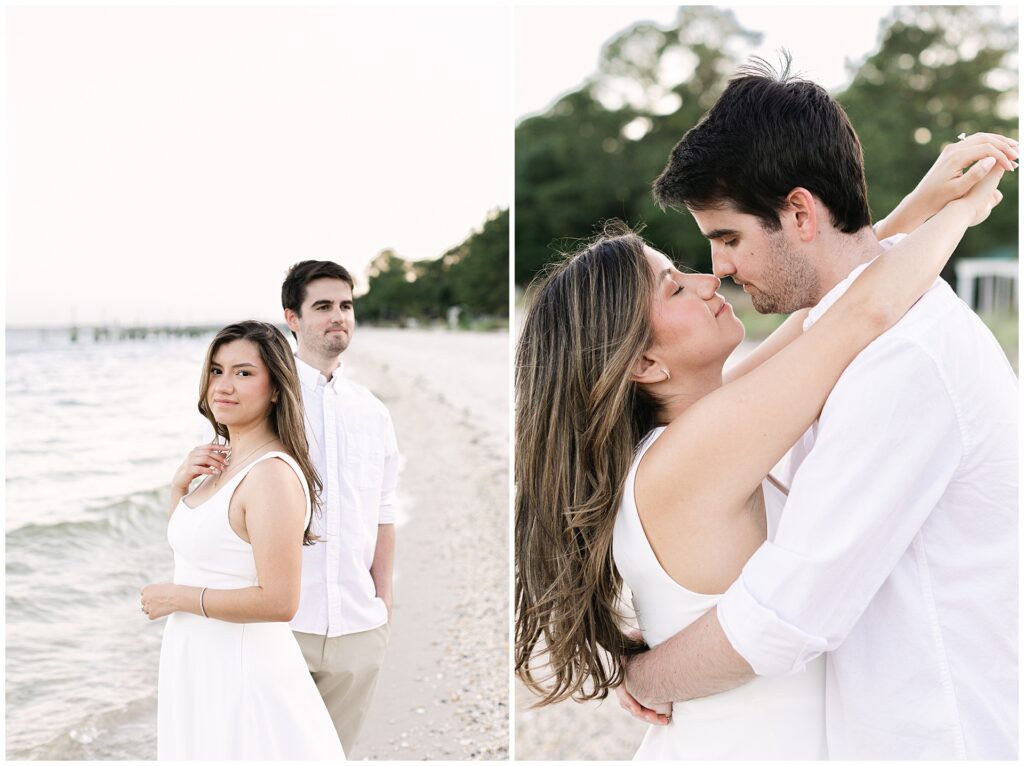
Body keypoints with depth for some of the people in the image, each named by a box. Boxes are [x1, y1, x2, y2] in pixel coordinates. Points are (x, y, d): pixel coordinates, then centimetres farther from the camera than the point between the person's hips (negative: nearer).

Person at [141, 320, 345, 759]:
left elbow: (278, 602, -27)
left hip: (241, 669, -9)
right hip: (199, 666, 9)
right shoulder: (225, 462, 6)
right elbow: (190, 550, 18)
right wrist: (179, 484, 1)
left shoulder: (272, 474, -22)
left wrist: (177, 597, -16)